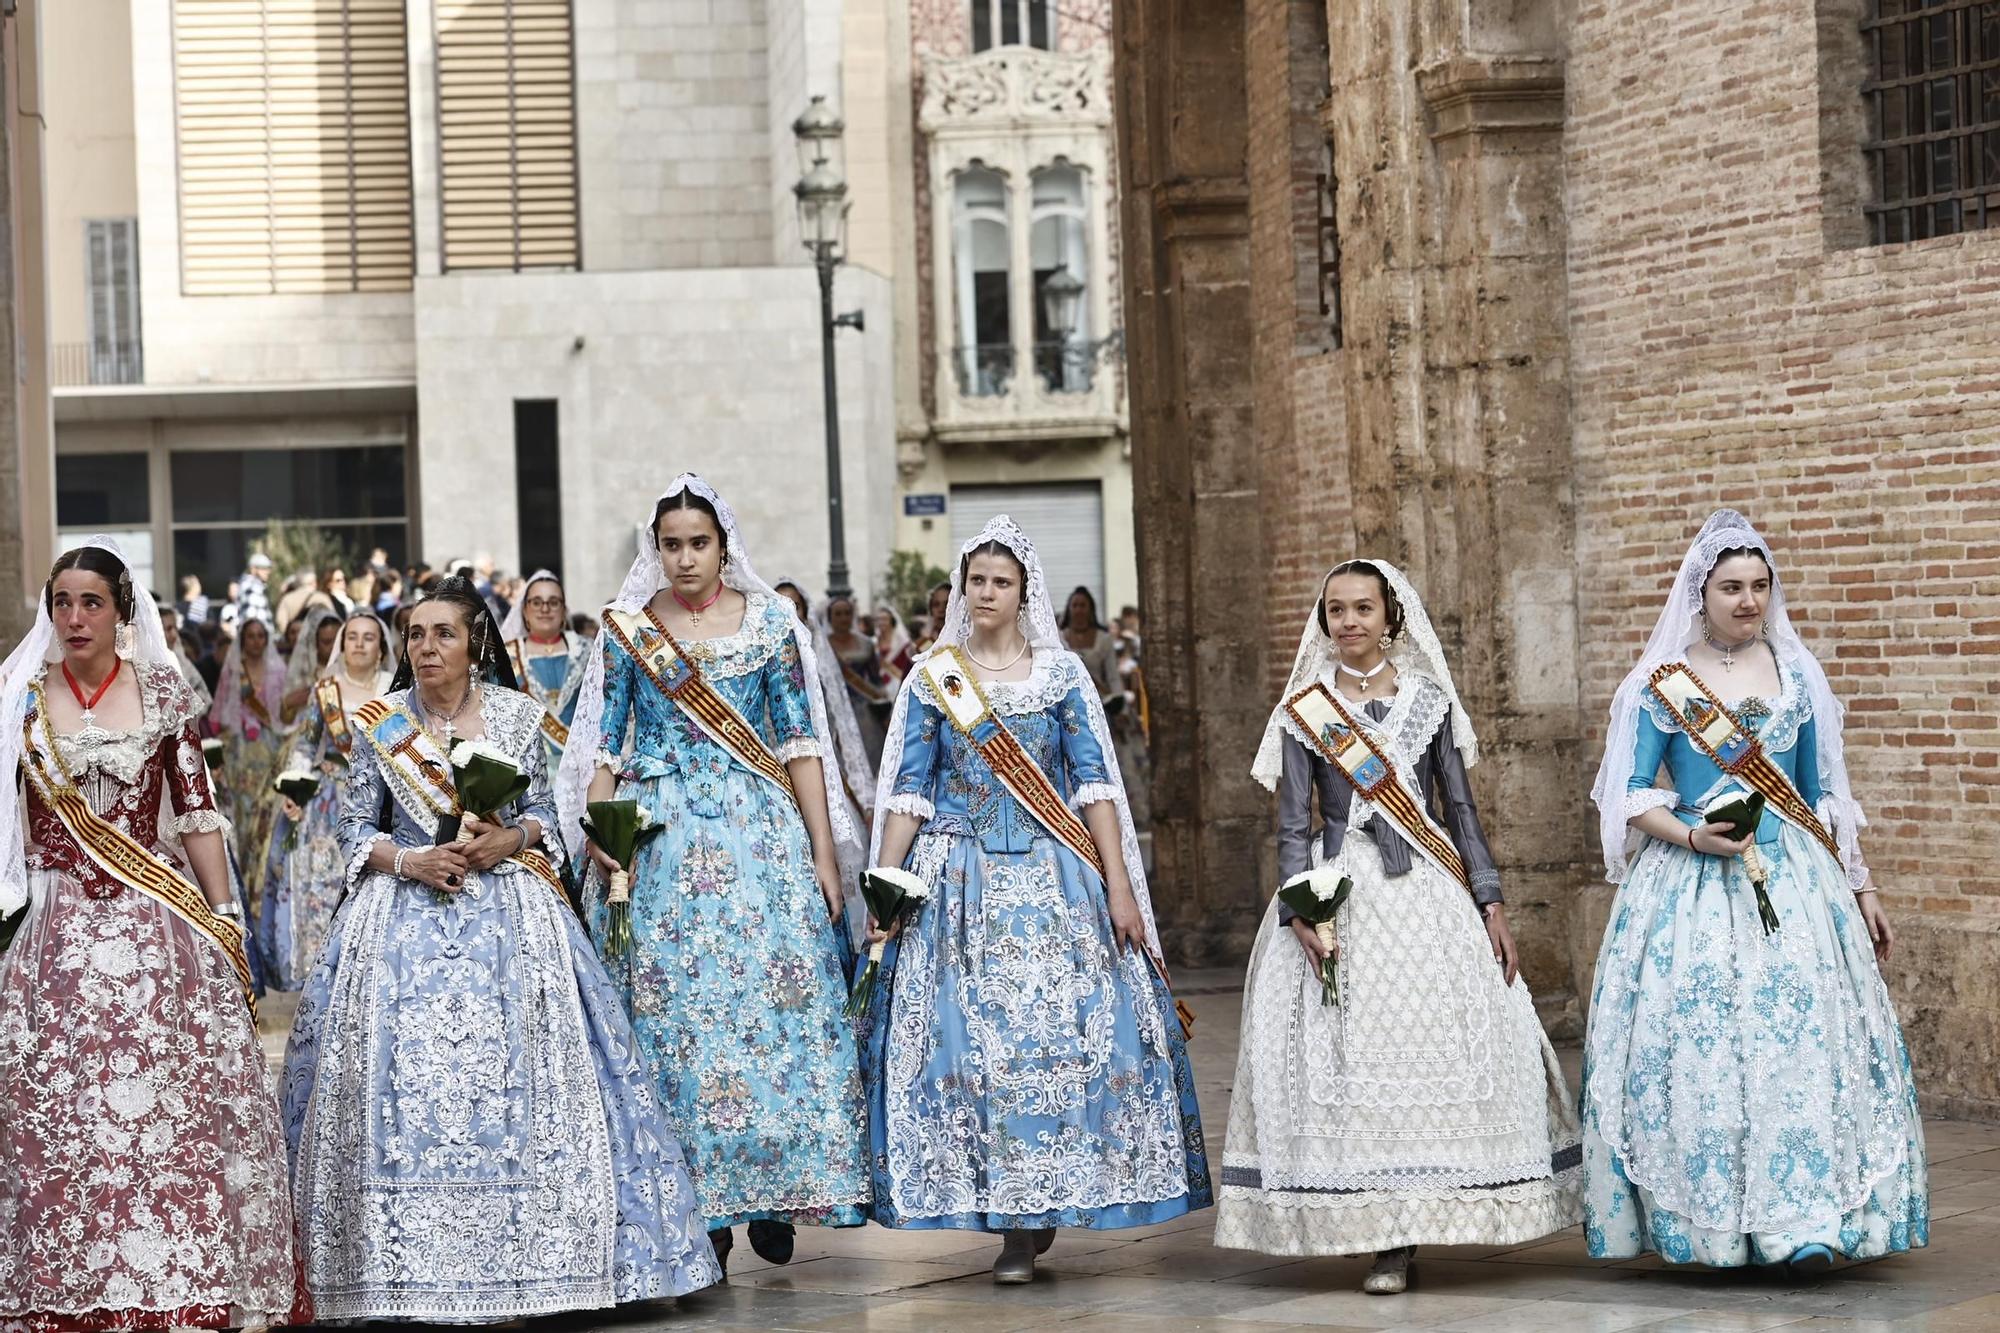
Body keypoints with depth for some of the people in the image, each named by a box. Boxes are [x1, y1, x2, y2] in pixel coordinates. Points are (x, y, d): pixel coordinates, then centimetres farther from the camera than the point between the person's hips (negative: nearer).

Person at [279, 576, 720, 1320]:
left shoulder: (517, 716, 4)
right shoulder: (381, 724, 3)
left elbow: (543, 815, 9)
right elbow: (355, 830, 6)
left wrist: (507, 840, -11)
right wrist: (407, 860, -12)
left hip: (505, 911, 0)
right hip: (406, 912, 0)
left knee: (511, 1083, -8)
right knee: (405, 1082, -9)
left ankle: (511, 1264, -1)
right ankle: (413, 1267, -3)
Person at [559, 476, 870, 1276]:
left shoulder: (769, 623, 6)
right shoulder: (625, 628, 6)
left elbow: (800, 743, 5)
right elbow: (603, 746, 6)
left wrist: (824, 853, 0)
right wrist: (599, 837, -9)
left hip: (758, 833, 0)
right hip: (658, 840, 0)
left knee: (770, 994, -7)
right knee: (670, 1007, -2)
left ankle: (770, 1191, 5)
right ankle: (696, 1204, 4)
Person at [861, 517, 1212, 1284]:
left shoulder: (1061, 674, 5)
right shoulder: (931, 678, 6)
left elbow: (1094, 785, 1)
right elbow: (908, 790, 4)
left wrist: (1120, 888, -6)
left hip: (1052, 881, 0)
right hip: (960, 884, 0)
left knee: (1056, 1037, -6)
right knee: (968, 1041, -5)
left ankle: (1029, 1222, 4)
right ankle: (1011, 1216, 5)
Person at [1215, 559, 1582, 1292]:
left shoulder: (1428, 700, 7)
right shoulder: (1305, 711, 5)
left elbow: (1461, 810, 9)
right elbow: (1292, 826, 2)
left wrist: (1491, 903, 1)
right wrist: (1299, 912, -12)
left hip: (1429, 896, 1)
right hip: (1342, 899, -1)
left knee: (1437, 1052, -4)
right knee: (1352, 1060, -5)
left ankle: (1412, 1225, 3)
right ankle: (1386, 1240, -1)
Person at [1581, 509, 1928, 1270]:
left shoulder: (1798, 674, 10)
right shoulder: (1659, 684, 2)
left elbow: (1827, 795, 15)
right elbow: (1629, 798, 1)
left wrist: (1859, 887, 13)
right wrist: (1689, 836, -16)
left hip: (1794, 882, 2)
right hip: (1691, 889, -2)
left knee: (1800, 1034, -7)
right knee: (1698, 1041, -7)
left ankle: (1807, 1221, -4)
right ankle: (1708, 1223, 0)